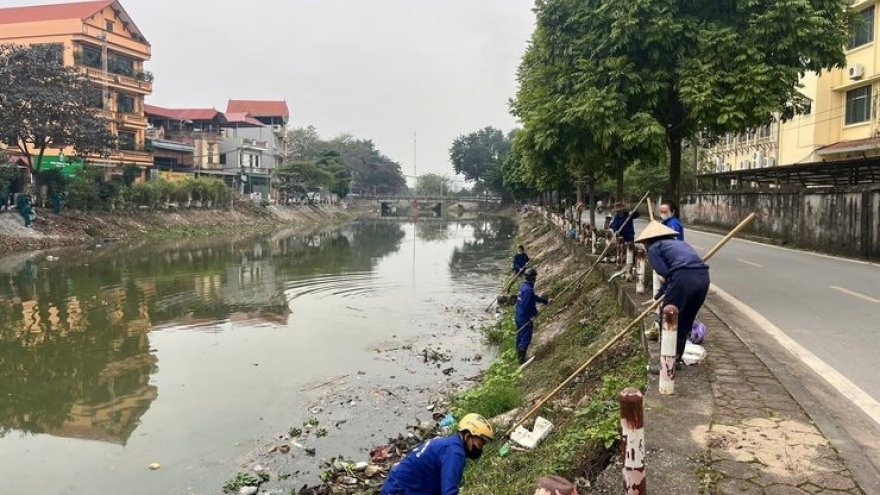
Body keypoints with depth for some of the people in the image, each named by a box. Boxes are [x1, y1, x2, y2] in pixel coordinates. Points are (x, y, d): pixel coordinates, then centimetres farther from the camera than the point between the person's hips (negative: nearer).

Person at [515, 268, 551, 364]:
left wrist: (546, 300, 23)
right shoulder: (528, 289, -26)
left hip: (519, 317, 10)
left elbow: (534, 297, 19)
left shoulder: (524, 286, 6)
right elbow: (526, 305, -27)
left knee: (520, 337, 20)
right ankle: (521, 358, 5)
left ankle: (519, 356, 31)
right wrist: (532, 315, -14)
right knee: (525, 339, 1)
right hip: (525, 318, -10)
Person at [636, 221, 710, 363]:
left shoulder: (654, 248, 12)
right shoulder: (678, 243, 34)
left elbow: (665, 273, -2)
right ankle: (676, 359, 31)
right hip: (703, 276, 7)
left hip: (684, 277, -7)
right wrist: (659, 295, 43)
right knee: (685, 321, 20)